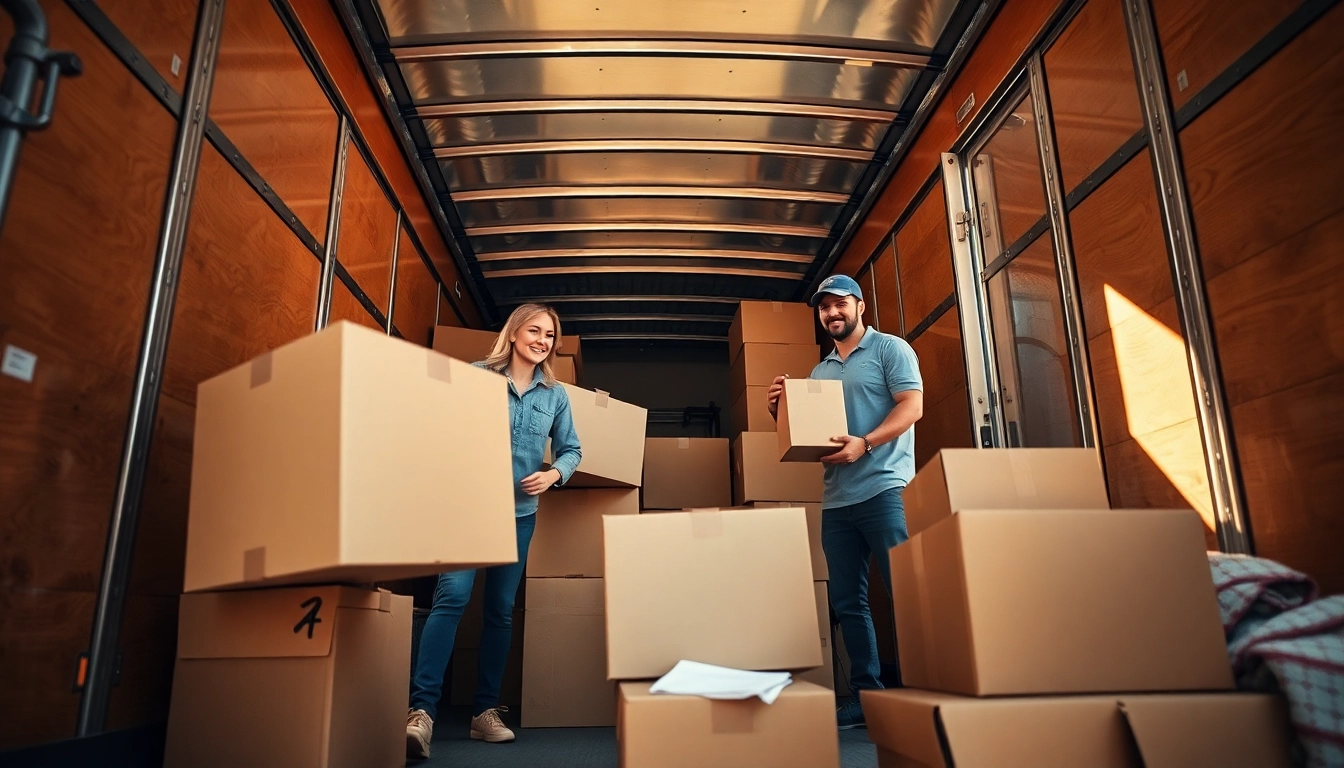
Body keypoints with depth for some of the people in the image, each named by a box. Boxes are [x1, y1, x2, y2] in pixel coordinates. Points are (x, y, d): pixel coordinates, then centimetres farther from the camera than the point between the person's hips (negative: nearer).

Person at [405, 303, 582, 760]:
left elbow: (571, 450, 12)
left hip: (520, 511, 4)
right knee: (452, 596, -17)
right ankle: (421, 710, -14)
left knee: (501, 609, 8)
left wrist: (553, 474, -8)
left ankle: (486, 710, 17)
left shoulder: (555, 394, 8)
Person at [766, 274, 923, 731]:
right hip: (836, 499, 7)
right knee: (847, 602, 7)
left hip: (884, 489, -6)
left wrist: (865, 443, -22)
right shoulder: (819, 372, 21)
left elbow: (911, 406, -9)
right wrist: (779, 411, 2)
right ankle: (866, 695, 15)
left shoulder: (890, 349, 3)